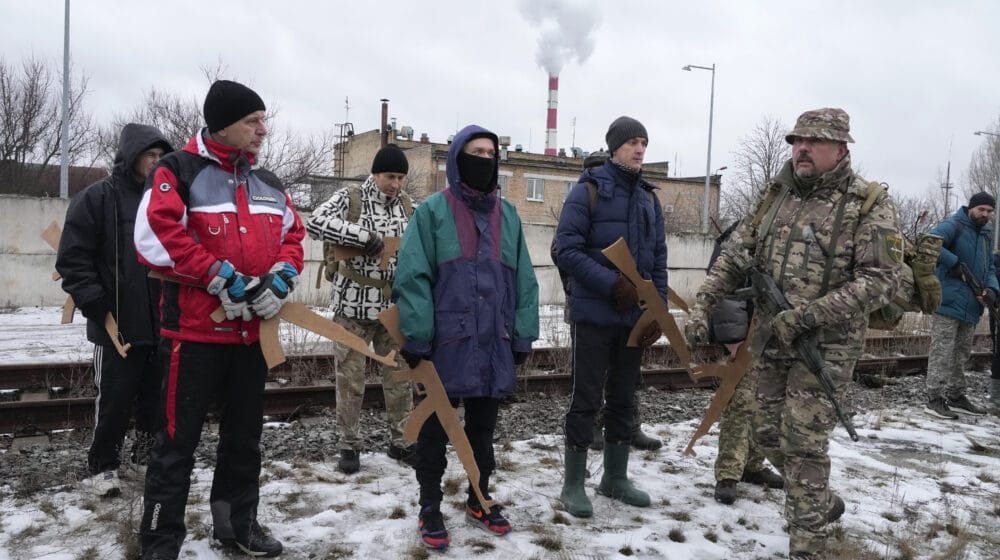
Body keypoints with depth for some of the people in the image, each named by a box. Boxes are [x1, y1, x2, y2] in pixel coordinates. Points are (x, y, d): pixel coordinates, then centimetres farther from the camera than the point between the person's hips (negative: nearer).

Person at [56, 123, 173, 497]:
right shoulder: (98, 197, -5)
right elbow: (72, 258, -7)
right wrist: (95, 303, -14)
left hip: (163, 322, 5)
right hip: (116, 324, -5)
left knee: (158, 397, 14)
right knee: (115, 401, 2)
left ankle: (150, 454, 32)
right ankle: (102, 466, 17)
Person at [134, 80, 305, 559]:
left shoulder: (268, 183, 12)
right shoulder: (179, 171, -7)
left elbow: (293, 236, 14)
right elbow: (156, 238, -17)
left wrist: (279, 280, -6)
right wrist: (226, 280, -18)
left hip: (253, 331, 6)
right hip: (195, 331, -6)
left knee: (245, 434, 16)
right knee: (179, 439, 2)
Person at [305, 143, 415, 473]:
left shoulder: (408, 207, 7)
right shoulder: (349, 198, -7)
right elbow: (315, 223, -22)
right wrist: (363, 236, -26)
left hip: (394, 307, 4)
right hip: (354, 306, -4)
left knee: (400, 378, 10)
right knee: (350, 379, 4)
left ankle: (400, 441, 24)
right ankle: (349, 446, 18)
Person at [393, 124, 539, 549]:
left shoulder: (508, 215, 11)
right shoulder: (432, 211, -5)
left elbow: (523, 280, 11)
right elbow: (412, 278, -11)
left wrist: (523, 335, 6)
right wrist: (417, 339, -15)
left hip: (494, 345, 5)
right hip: (445, 344, -4)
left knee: (483, 428, 17)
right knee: (435, 429, 9)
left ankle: (479, 501, 34)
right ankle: (430, 509, 23)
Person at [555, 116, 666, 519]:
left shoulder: (648, 198, 12)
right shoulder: (588, 190, -6)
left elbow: (659, 258, 13)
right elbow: (568, 249, -14)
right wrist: (612, 285, -21)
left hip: (634, 316, 6)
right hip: (595, 314, -6)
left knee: (623, 398, 14)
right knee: (586, 399, 0)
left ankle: (615, 478, 27)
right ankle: (573, 484, 12)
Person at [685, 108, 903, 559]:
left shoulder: (870, 205, -8)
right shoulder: (774, 196, 8)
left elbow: (881, 280, -15)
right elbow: (735, 258, 8)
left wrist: (806, 316, -24)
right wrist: (702, 305, -6)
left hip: (826, 345, -6)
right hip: (770, 339, 6)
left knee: (803, 443, -6)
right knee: (767, 432, 14)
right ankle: (821, 502, 40)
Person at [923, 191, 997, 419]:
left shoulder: (987, 234, 19)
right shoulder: (954, 225, -7)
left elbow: (989, 268, 21)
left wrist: (992, 289, 0)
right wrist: (954, 263, -23)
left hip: (971, 306, 9)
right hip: (949, 302, -9)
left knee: (961, 354, 15)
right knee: (942, 352, -7)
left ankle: (956, 397, 25)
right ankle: (934, 399, -4)